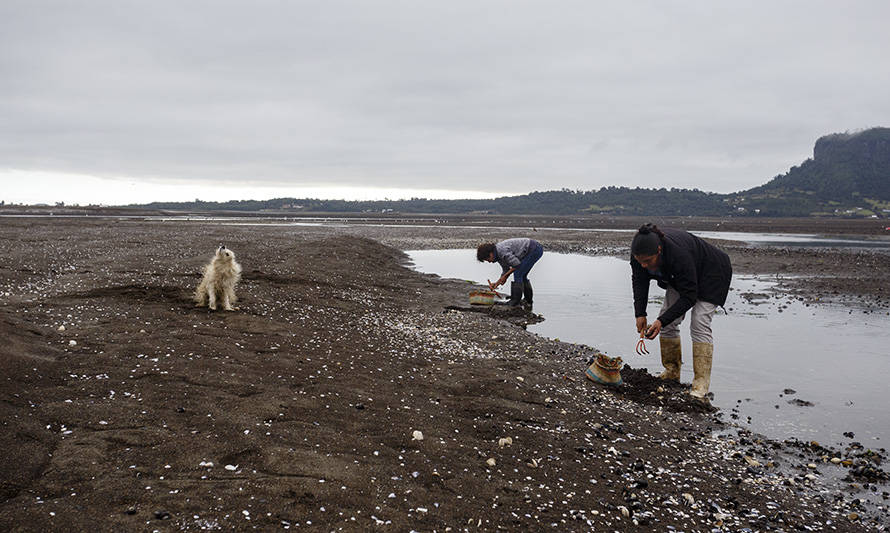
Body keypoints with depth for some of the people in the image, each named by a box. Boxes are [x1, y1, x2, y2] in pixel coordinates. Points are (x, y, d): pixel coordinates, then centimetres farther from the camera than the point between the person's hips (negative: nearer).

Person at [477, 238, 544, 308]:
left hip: (534, 249, -10)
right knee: (521, 275, 16)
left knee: (518, 274, -10)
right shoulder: (498, 255, 8)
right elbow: (507, 270, 13)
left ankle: (516, 301, -3)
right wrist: (497, 283, 5)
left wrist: (505, 276, -12)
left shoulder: (502, 250, -23)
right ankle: (528, 301, 23)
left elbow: (517, 264, -22)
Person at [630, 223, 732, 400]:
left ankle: (701, 384, -16)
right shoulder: (640, 252, -25)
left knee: (699, 324, -18)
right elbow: (639, 281, -12)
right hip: (680, 278, 7)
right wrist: (640, 314, -22)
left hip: (712, 274, -7)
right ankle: (672, 373, 13)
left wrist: (661, 321, -38)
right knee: (668, 322, 0)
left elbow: (689, 297, -34)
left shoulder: (678, 254, -42)